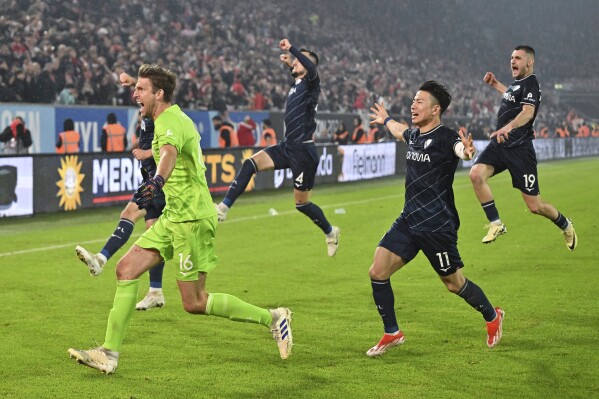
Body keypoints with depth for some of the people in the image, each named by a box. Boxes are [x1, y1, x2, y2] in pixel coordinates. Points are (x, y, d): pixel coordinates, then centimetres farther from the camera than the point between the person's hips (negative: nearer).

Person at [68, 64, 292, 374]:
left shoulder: (169, 122, -17)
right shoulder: (173, 119, 14)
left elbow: (169, 154, -39)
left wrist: (158, 180, -58)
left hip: (192, 219, -10)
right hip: (173, 218, 10)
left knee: (194, 303, -5)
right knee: (126, 268, 0)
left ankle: (272, 318, 6)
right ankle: (109, 353, 1)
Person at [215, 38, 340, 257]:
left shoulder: (310, 83, -10)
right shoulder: (297, 83, 13)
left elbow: (311, 68, -35)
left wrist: (291, 48, -31)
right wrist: (289, 64, 31)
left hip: (303, 151, -8)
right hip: (288, 147, 8)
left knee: (301, 202, 1)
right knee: (250, 164, -12)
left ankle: (330, 232, 25)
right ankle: (223, 209, -15)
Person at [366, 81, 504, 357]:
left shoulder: (445, 137, -15)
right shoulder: (413, 135, 8)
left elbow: (461, 149, -39)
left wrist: (467, 151, -63)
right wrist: (385, 120, 53)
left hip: (437, 225, -7)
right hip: (409, 220, 7)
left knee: (454, 284, 5)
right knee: (377, 272, -2)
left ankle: (493, 317, 34)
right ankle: (392, 334, 13)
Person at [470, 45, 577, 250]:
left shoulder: (530, 84, -12)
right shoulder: (517, 83, 15)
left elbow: (528, 111, -32)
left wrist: (509, 126, -49)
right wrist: (496, 85, 36)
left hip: (520, 149, -8)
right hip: (499, 144, 8)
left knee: (535, 206, -2)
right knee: (476, 173, -21)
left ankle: (565, 225, 29)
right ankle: (496, 224, -10)